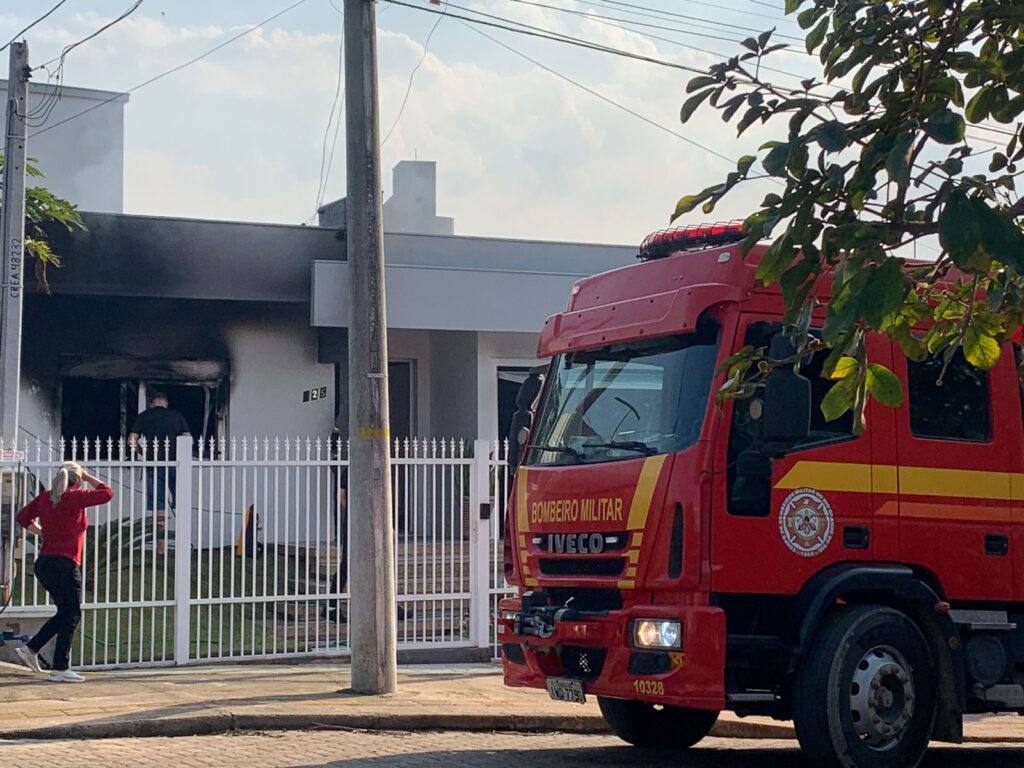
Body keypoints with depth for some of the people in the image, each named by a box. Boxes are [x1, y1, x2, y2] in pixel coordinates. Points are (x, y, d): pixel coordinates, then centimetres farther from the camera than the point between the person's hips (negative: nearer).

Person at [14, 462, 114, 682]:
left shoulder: (45, 497, 9)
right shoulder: (75, 498, -12)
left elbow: (23, 518, 20)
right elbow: (107, 493, -5)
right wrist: (88, 477, 5)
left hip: (44, 563, 8)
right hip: (65, 565, -8)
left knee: (65, 613, 20)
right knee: (71, 616, 1)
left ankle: (30, 648, 19)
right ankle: (60, 669, 2)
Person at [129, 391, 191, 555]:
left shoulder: (143, 417, 8)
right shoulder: (177, 416, 10)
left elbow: (132, 440, 1)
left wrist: (143, 452, 17)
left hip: (154, 465, 0)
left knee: (158, 507, 2)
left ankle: (161, 545, 0)